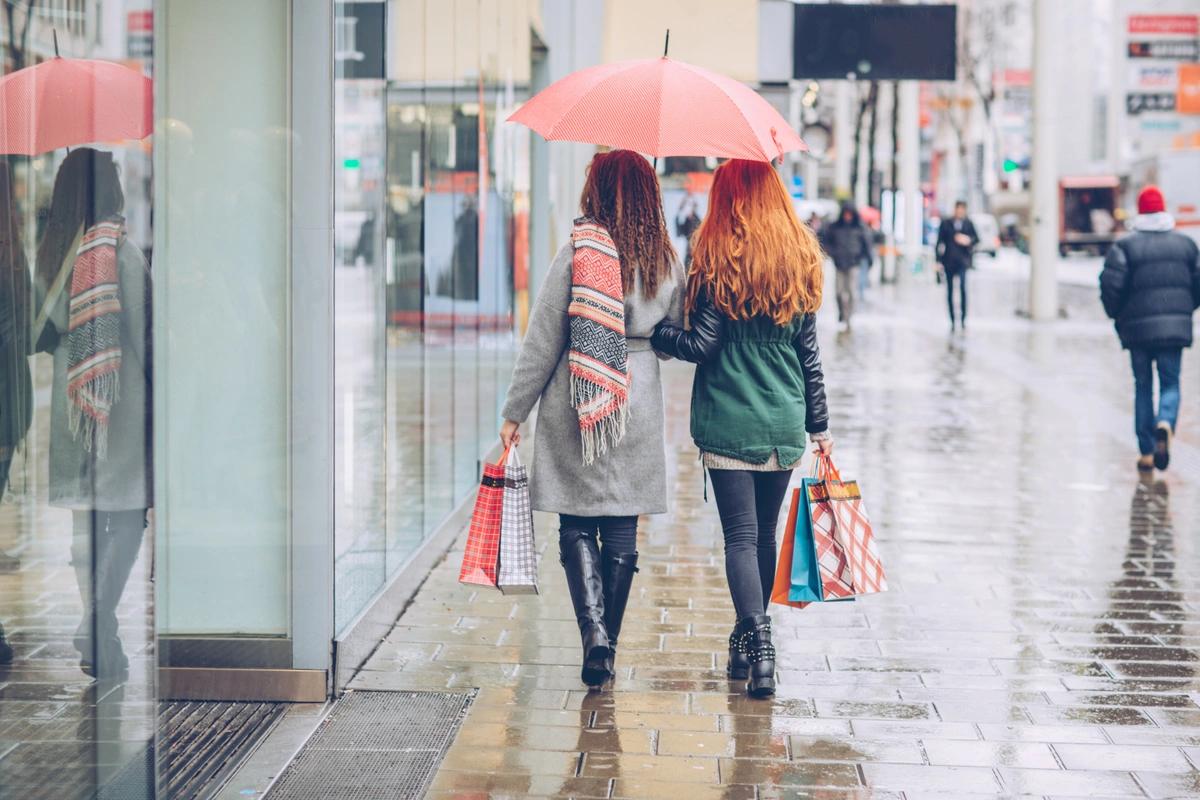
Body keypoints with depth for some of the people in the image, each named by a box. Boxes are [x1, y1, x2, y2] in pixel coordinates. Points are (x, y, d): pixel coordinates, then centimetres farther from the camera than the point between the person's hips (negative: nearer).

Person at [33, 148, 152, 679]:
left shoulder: (50, 255, 6)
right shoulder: (122, 252, -12)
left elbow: (43, 332, 12)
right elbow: (139, 333, -11)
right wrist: (151, 392, -1)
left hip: (71, 401, 6)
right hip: (120, 399, -6)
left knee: (86, 522, 11)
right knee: (128, 515, -1)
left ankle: (99, 641, 15)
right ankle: (96, 628, -13)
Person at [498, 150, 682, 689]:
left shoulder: (578, 254, -10)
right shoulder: (667, 262, 1)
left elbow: (542, 341, -7)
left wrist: (514, 413, 0)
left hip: (574, 406, -3)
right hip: (638, 410, 3)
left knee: (577, 527, 6)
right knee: (622, 532, 10)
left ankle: (594, 628, -13)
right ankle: (607, 646, 14)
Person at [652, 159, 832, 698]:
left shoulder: (719, 259, -7)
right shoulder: (802, 260, 6)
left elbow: (702, 345, -11)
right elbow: (809, 355, 9)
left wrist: (657, 335, 7)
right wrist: (819, 425, 15)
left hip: (728, 421, -4)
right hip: (785, 422, 4)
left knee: (741, 535, -4)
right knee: (764, 533, 14)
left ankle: (758, 640, -18)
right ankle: (750, 643, 25)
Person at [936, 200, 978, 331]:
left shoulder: (968, 224, 7)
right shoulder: (945, 224, 5)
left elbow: (976, 238, 14)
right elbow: (940, 242, 5)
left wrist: (969, 241, -9)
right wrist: (939, 260, 0)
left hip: (962, 261, -1)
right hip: (948, 261, 1)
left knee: (962, 287, -18)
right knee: (950, 290, 5)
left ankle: (963, 319, -16)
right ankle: (952, 320, 13)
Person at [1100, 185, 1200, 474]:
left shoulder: (1125, 246, -3)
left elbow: (1111, 285, -11)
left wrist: (1117, 315, 6)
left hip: (1138, 327, -1)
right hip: (1175, 327, 1)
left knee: (1143, 386, 9)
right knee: (1170, 383, 8)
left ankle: (1147, 453, 9)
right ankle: (1165, 424, -24)